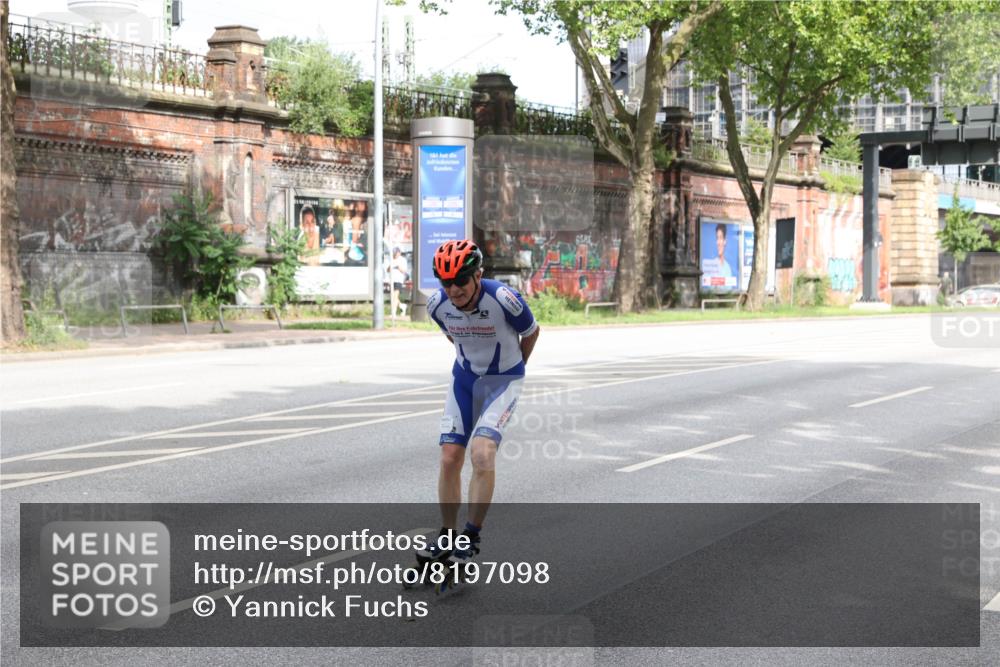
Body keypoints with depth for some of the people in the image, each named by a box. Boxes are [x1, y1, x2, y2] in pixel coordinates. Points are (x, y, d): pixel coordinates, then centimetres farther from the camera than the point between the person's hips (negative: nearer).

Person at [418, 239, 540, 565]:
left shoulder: (503, 299, -27)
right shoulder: (438, 304, -15)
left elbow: (531, 332, -5)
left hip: (503, 380, -4)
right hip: (464, 379, 4)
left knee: (482, 453, -22)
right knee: (450, 459, -2)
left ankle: (471, 537, -11)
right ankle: (447, 536, 14)